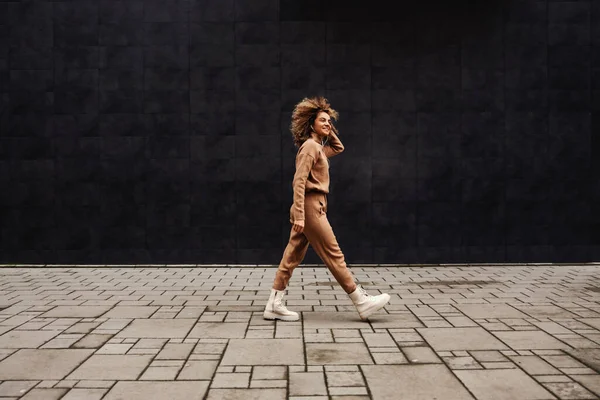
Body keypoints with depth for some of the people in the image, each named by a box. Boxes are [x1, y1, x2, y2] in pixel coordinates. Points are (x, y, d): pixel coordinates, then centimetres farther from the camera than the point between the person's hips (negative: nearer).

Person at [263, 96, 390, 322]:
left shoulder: (318, 147, 18)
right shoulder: (309, 146, -11)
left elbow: (339, 148, 36)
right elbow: (299, 181, -19)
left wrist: (330, 132, 20)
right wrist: (299, 215, -25)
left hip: (313, 207, 10)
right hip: (311, 207, -10)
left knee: (292, 257, 7)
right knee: (334, 255, -4)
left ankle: (274, 305, 9)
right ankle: (362, 303, 4)